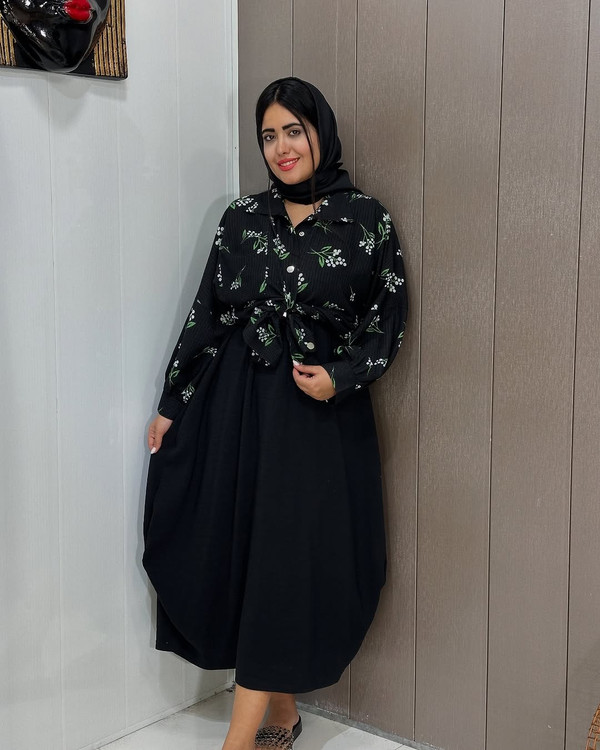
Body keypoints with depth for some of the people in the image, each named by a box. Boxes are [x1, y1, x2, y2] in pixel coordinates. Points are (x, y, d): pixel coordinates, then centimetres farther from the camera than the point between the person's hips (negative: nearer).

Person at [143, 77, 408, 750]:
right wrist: (172, 405, 8)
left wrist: (340, 376, -15)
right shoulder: (243, 217, 7)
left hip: (320, 413, -3)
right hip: (237, 404, 3)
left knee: (285, 561, -4)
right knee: (234, 549, 5)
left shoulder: (365, 220, -1)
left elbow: (388, 321, 1)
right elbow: (205, 316, 8)